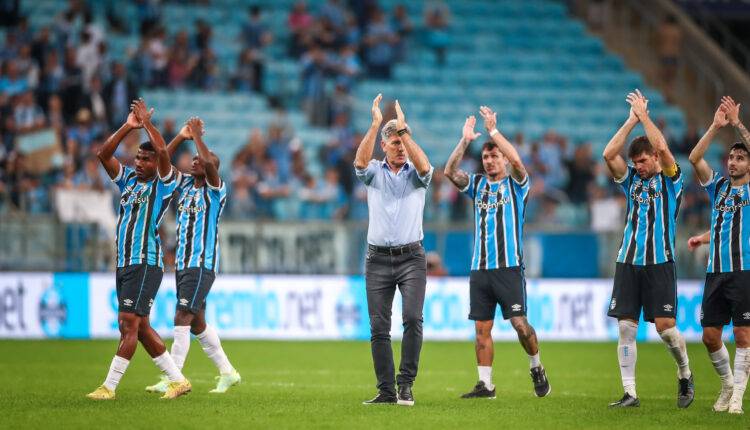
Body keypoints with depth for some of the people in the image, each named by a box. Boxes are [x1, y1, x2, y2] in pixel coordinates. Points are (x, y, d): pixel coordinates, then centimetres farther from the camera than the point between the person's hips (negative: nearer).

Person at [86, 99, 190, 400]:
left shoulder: (163, 183, -3)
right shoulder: (129, 179, 15)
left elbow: (163, 152, -20)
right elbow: (104, 155, 7)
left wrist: (147, 123, -9)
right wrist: (128, 127, -1)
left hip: (146, 263, -8)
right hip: (124, 263, 8)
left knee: (129, 323, -11)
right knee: (139, 326, 9)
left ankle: (109, 387, -12)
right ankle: (177, 380, 15)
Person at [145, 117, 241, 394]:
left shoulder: (215, 190, -6)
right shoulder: (185, 184, 13)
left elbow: (210, 163, -25)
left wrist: (197, 136, -13)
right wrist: (181, 137, 1)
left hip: (202, 264, -8)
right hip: (182, 264, 8)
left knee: (183, 317, -14)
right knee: (196, 322, 11)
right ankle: (228, 373, 20)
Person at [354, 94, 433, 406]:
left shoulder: (415, 174, 7)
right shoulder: (374, 172, 8)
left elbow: (424, 166, -17)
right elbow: (360, 161, -14)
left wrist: (403, 130, -20)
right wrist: (375, 125, -23)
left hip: (411, 258, -1)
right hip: (378, 260, 1)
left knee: (412, 318, -18)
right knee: (379, 328, 0)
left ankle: (406, 384, -12)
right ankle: (386, 390, 4)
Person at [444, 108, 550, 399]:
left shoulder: (516, 184, 3)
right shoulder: (478, 184, 14)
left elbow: (516, 161, -17)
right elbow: (450, 172, 0)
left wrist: (493, 130, -16)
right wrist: (465, 141, -10)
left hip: (509, 266, -4)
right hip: (479, 267, 4)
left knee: (519, 323, -10)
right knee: (482, 328, 2)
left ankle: (536, 368, 13)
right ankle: (485, 384, 5)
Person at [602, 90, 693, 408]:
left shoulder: (669, 180, 2)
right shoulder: (632, 180, 13)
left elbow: (663, 148, -15)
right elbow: (609, 154, -1)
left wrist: (644, 115, -6)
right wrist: (632, 120, -2)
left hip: (660, 262, -4)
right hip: (628, 262, 4)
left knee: (665, 326, -8)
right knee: (626, 328, -2)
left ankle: (685, 374, 18)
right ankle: (629, 393, 0)